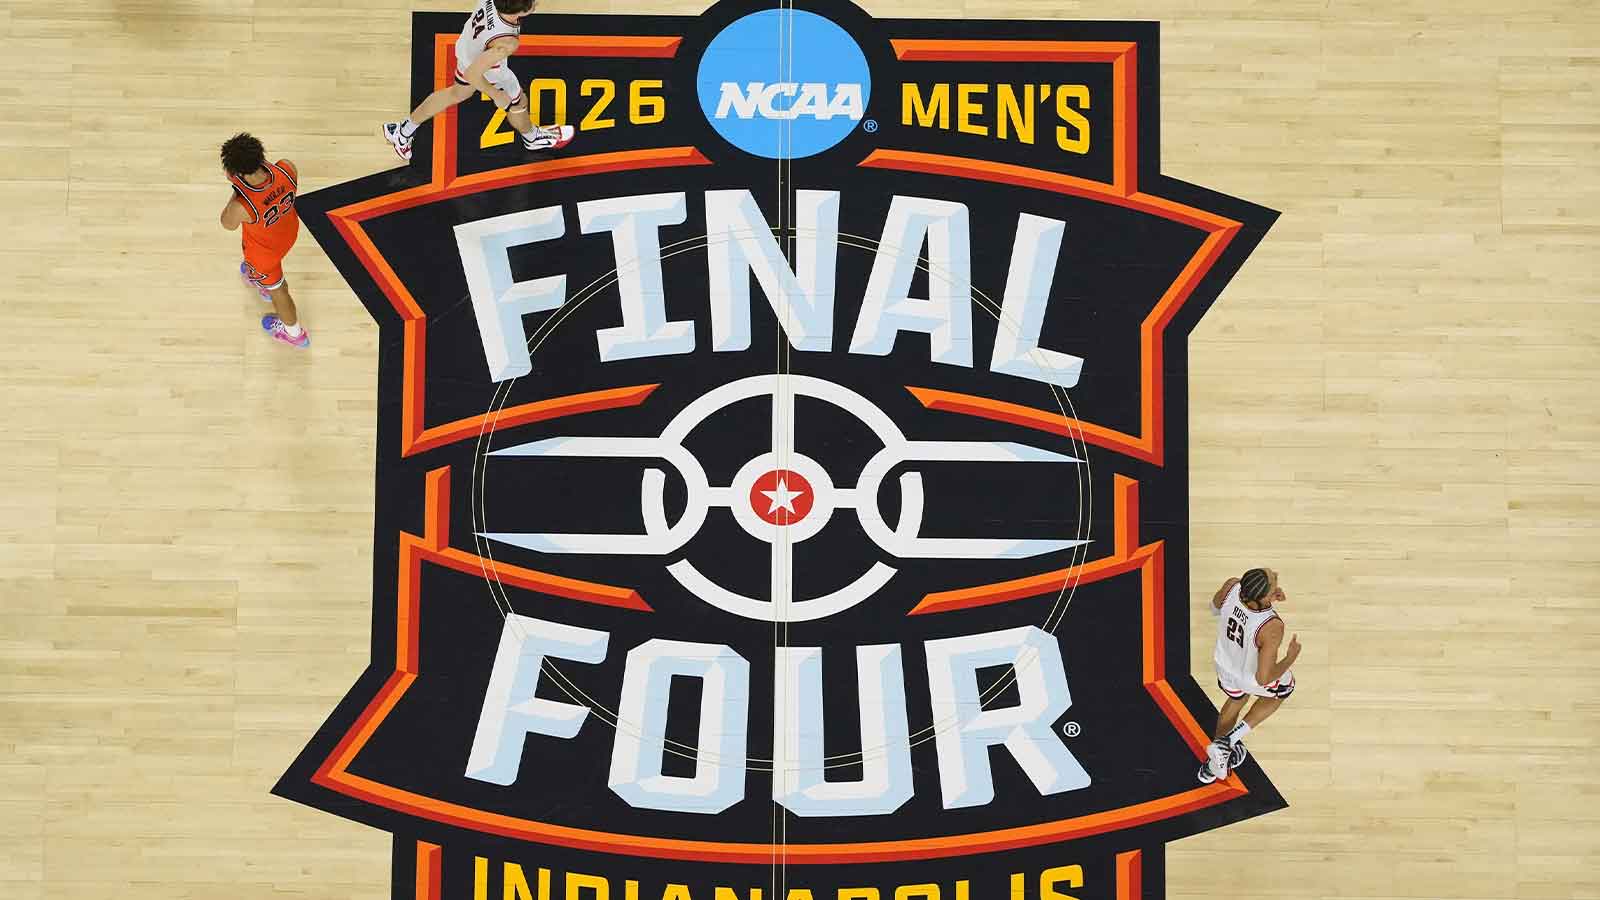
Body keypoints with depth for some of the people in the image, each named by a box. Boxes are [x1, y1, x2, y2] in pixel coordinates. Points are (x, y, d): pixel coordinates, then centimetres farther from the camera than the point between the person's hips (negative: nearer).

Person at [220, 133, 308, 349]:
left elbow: (228, 224, -19)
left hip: (265, 249, -4)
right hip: (289, 231, 5)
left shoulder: (241, 207, -45)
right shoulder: (286, 168, -36)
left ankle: (294, 333, 54)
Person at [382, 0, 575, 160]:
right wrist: (497, 95, -20)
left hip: (467, 47, 7)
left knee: (457, 93, 33)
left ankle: (403, 131, 46)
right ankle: (533, 138, 59)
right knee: (518, 103, 25)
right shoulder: (505, 43, -45)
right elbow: (473, 74, -36)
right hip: (488, 73, -6)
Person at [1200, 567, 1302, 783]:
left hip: (1225, 666, 5)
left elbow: (1215, 608, -3)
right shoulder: (1271, 627, -43)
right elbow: (1264, 678, -34)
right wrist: (1290, 658, -18)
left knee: (1236, 699, 36)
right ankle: (1229, 740, 22)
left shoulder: (1232, 586, -29)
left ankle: (1213, 764, 52)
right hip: (1254, 676, -4)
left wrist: (1265, 596, -6)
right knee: (1283, 689, 31)